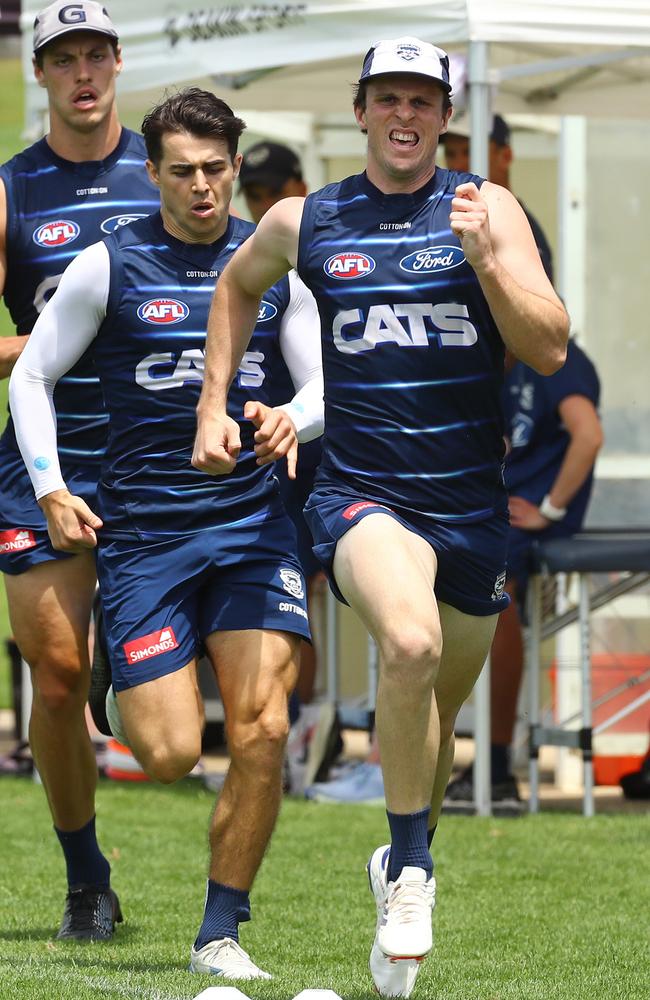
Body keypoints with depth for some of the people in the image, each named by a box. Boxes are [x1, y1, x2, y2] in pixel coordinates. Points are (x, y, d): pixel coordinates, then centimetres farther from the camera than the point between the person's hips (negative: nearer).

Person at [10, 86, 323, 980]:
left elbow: (324, 381, 9)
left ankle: (221, 931, 3)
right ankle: (126, 692, 31)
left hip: (252, 521, 2)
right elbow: (31, 376, 7)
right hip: (142, 529, -2)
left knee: (262, 732, -12)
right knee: (170, 755, -8)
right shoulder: (110, 266, -1)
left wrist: (292, 419, -14)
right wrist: (51, 489, -3)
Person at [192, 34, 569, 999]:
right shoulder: (304, 222, 4)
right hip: (360, 492, -2)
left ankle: (403, 857, 42)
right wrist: (213, 407, 20)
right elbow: (238, 285, 27)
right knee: (410, 642, -31)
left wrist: (484, 257, -19)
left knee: (439, 706, 14)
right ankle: (411, 870, -17)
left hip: (473, 503, 2)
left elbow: (550, 349, -7)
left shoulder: (487, 210, 1)